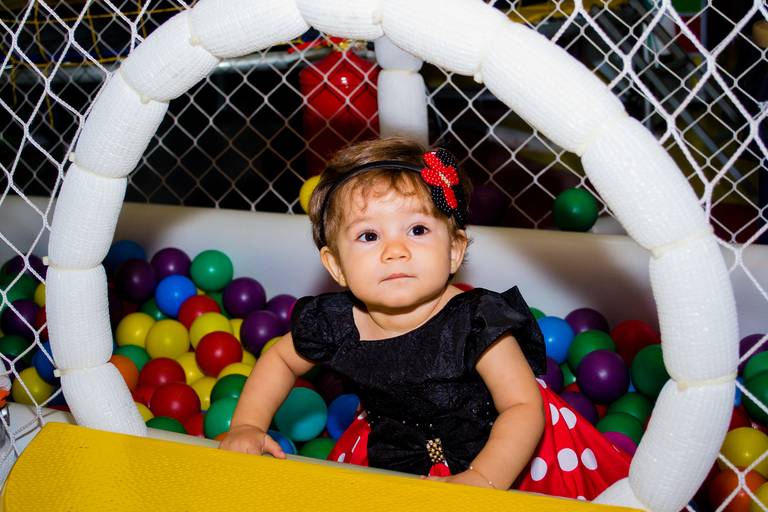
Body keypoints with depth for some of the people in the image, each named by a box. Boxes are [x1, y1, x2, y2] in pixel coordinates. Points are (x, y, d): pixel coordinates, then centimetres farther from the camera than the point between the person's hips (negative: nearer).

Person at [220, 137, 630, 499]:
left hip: (494, 454, -3)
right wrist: (246, 426, -9)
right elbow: (280, 359, 2)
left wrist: (484, 479, -40)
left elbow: (524, 406, -27)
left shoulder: (476, 323, -30)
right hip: (389, 456, 4)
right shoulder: (334, 324, -19)